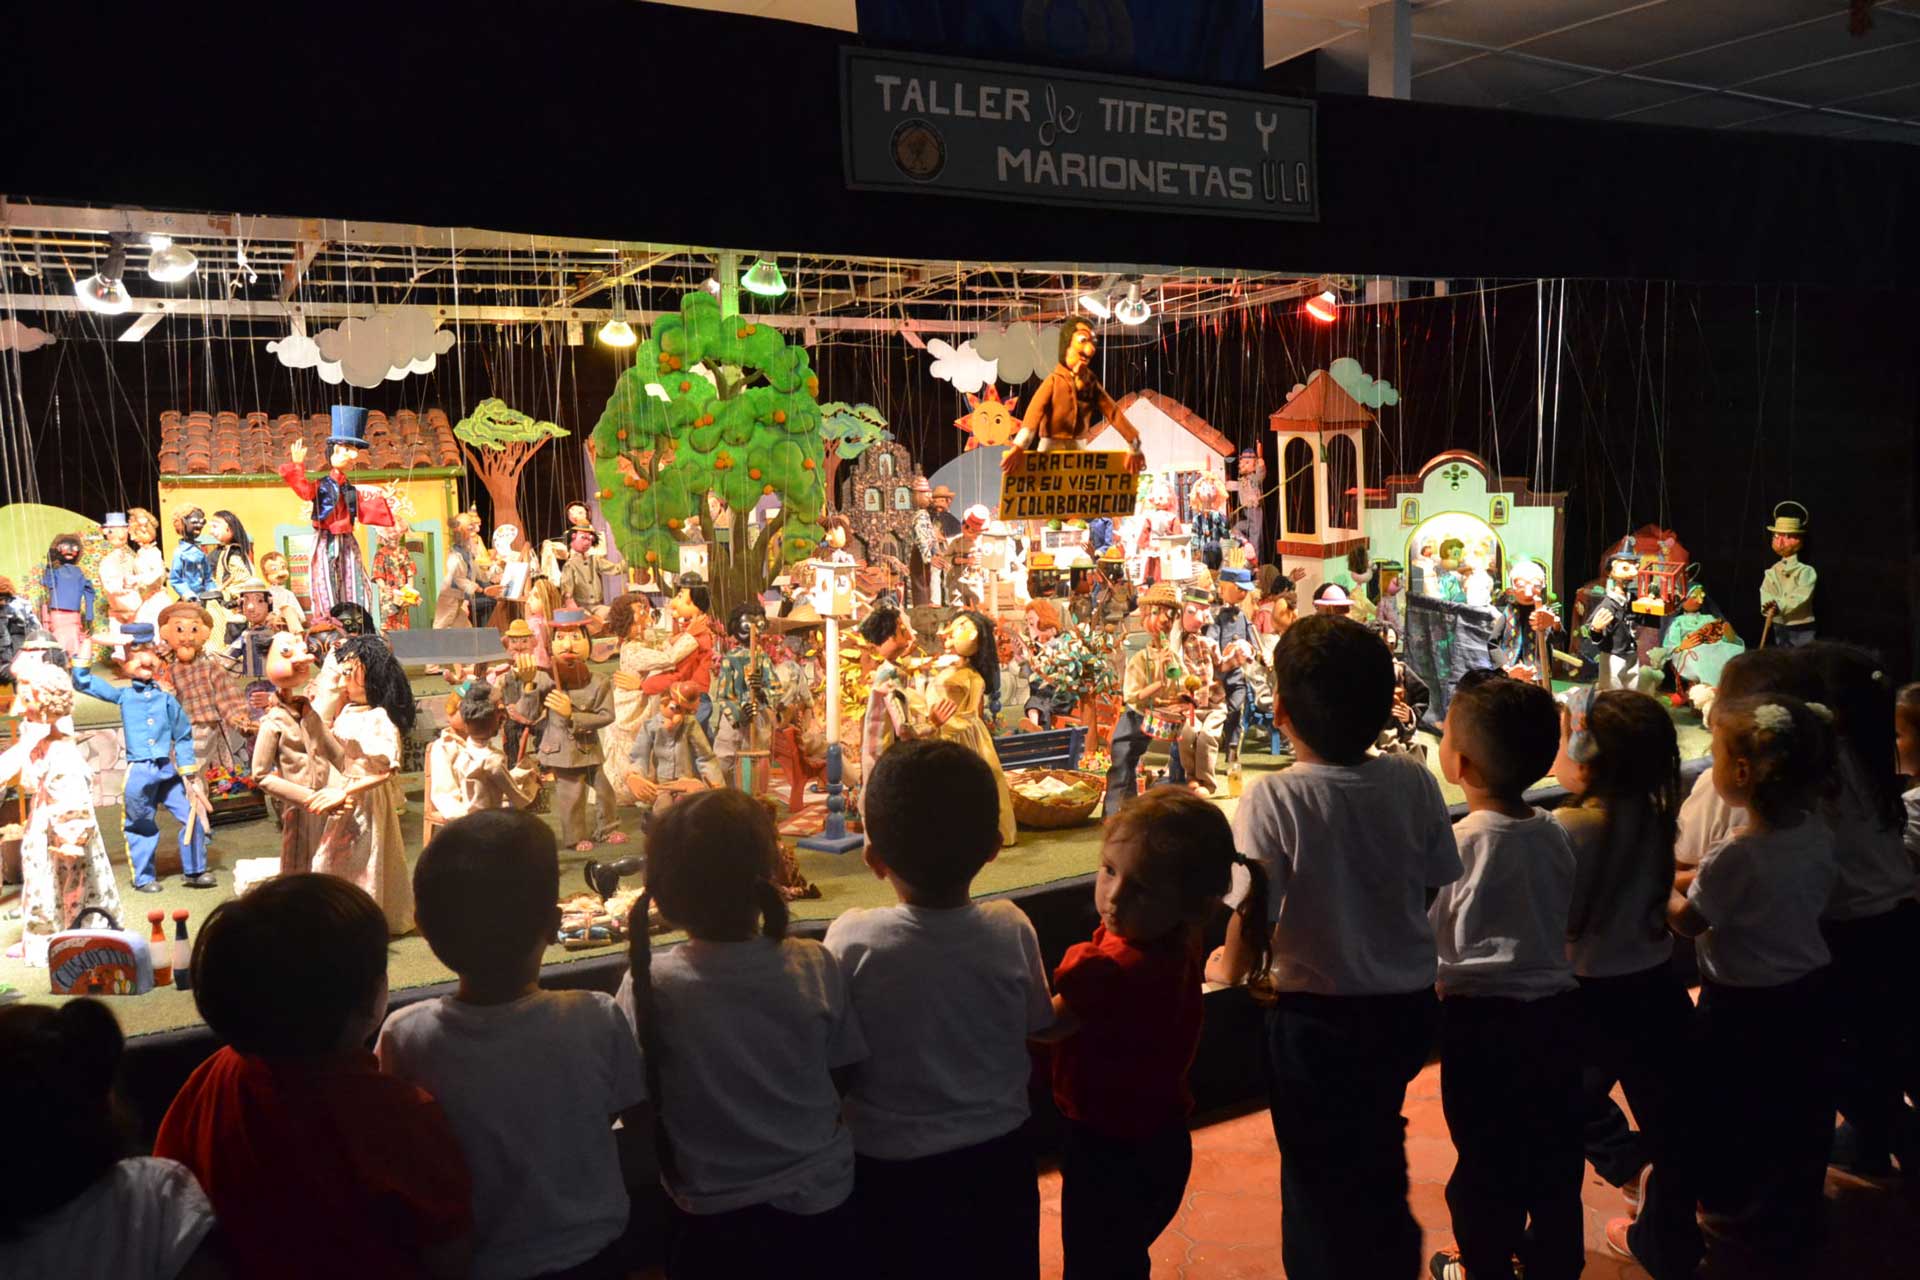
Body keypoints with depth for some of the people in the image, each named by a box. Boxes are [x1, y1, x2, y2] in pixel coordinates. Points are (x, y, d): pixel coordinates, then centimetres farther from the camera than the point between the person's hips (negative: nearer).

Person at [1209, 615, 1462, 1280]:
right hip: (1409, 1004, 5)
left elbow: (1251, 921, -20)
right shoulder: (1413, 782, -12)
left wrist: (1227, 969, 1)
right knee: (1379, 1156, 30)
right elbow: (1435, 886, 0)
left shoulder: (1274, 799, -24)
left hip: (1319, 1018, -5)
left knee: (1320, 1177, 18)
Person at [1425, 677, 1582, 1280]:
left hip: (1483, 1017, -5)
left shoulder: (1458, 843, -20)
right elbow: (1563, 918, 8)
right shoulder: (1553, 833, -4)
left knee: (1485, 1159, 11)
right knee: (1555, 1146, 20)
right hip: (1557, 1005, 6)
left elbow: (1421, 941, -12)